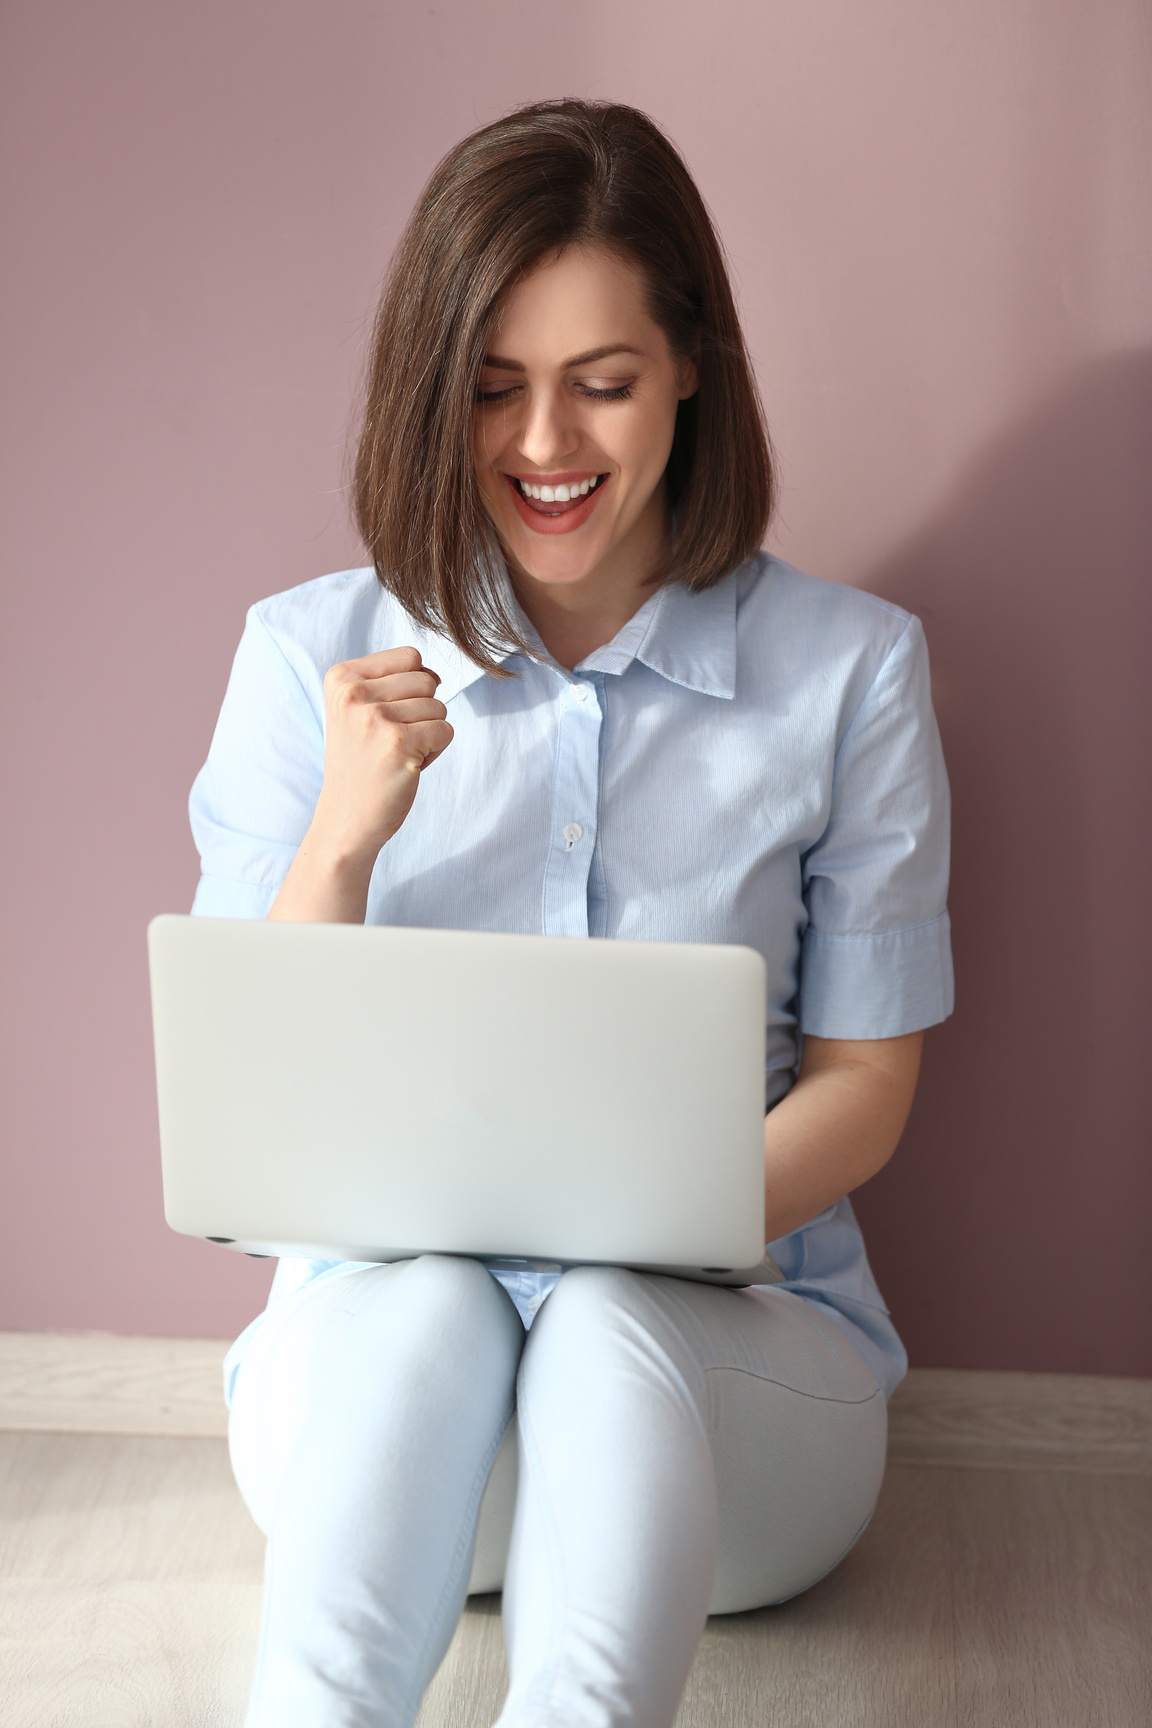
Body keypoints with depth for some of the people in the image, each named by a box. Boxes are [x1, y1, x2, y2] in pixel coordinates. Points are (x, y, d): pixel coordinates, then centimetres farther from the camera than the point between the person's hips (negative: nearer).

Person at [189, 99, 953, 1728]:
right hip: (376, 1343, 1)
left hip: (729, 1356, 0)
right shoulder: (309, 657, 3)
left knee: (603, 1335, -35)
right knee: (418, 1296, -34)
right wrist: (344, 836, -18)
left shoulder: (851, 667, 1)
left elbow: (862, 1085, 4)